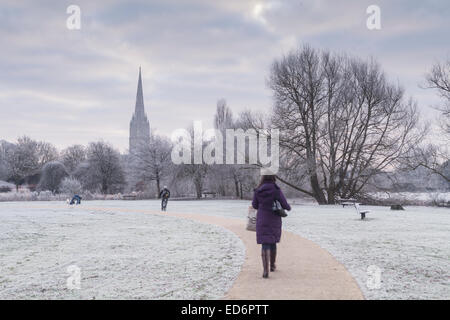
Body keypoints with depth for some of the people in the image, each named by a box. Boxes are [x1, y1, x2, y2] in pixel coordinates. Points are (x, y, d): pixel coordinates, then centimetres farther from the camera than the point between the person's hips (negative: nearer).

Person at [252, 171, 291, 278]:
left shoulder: (258, 190, -5)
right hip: (274, 221, 0)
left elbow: (255, 205, 6)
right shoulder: (276, 190, -12)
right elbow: (284, 204, -8)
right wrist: (288, 207, 16)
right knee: (273, 242, 19)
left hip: (262, 220, 0)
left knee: (265, 245, -1)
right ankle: (272, 265, 37)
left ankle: (265, 270, -18)